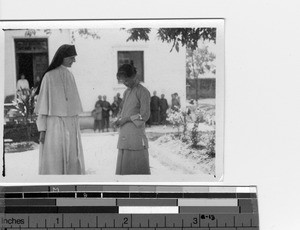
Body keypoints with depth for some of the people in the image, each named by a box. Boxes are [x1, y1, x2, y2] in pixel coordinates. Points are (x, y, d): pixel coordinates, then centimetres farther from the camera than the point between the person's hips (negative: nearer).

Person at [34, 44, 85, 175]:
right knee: (53, 164, -4)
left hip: (70, 124, 6)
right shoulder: (48, 77, -7)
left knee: (71, 163, 5)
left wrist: (76, 128, 14)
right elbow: (43, 103, -7)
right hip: (54, 124, -6)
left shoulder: (70, 76, 12)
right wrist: (42, 130, -11)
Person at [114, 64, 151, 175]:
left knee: (139, 168, -3)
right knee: (123, 167, 7)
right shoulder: (126, 92, 15)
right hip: (124, 134, 7)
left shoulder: (143, 92, -6)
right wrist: (119, 120, 4)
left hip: (136, 134, -7)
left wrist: (127, 119, -11)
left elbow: (145, 115, -10)